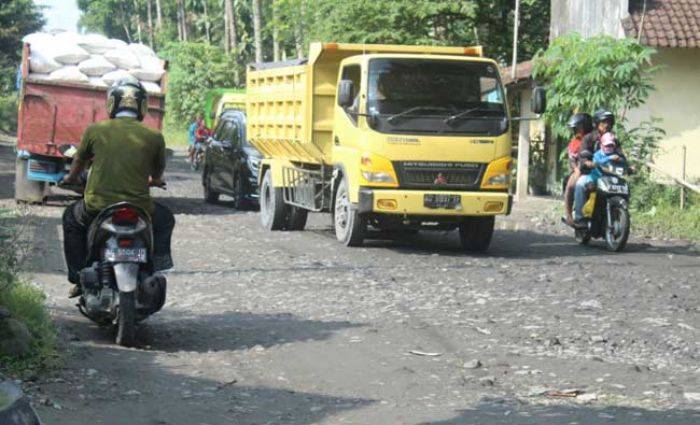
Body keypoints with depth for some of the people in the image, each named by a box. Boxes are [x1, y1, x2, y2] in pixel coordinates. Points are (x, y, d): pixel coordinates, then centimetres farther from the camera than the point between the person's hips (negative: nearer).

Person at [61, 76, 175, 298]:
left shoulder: (95, 130, -1)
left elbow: (79, 161, 18)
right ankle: (156, 269, 19)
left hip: (97, 207, 0)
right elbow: (158, 172, 17)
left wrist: (71, 178, 42)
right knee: (165, 220, 32)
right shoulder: (154, 137, -2)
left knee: (71, 218, 33)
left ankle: (78, 279, 29)